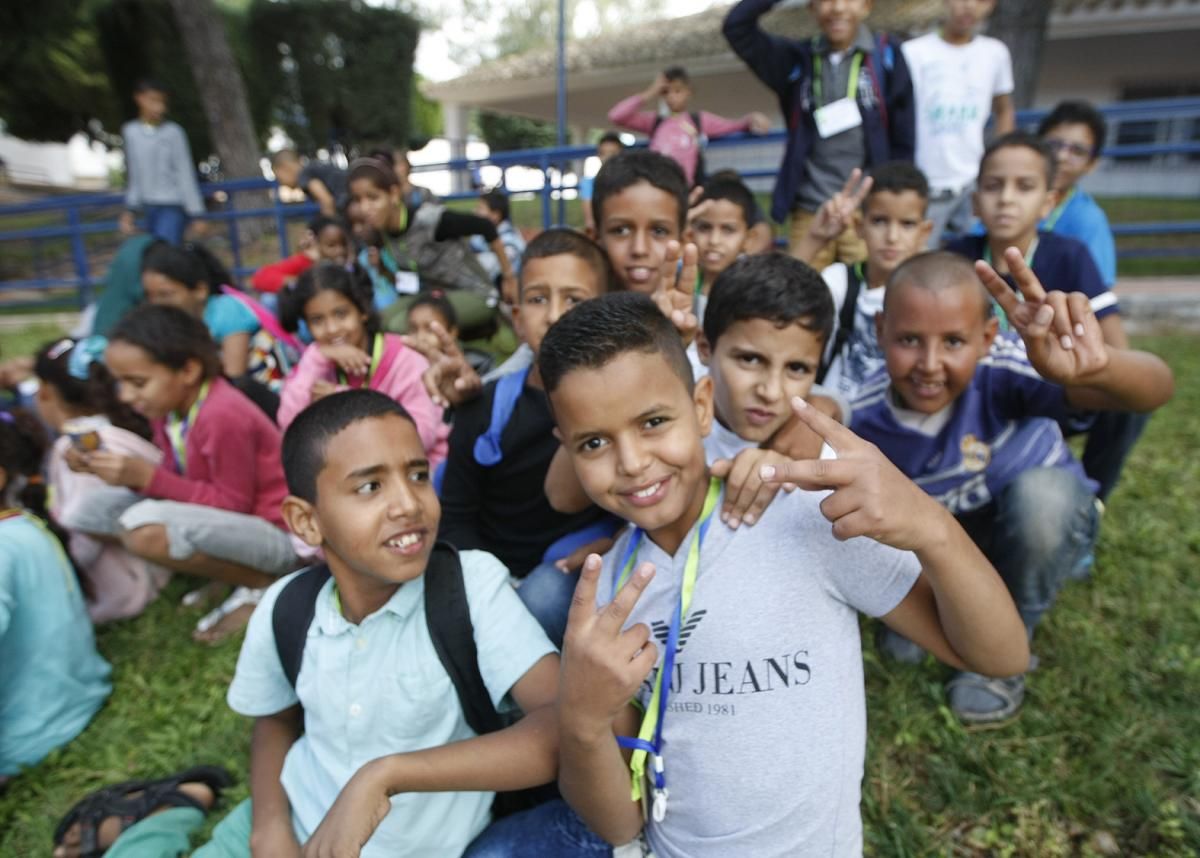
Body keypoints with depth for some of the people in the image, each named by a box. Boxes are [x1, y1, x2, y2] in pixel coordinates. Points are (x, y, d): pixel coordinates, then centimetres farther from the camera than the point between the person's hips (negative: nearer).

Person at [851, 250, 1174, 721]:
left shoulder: (1002, 369, -33)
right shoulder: (868, 417, -24)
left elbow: (1156, 388, -46)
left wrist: (1099, 365, -67)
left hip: (1042, 528, -2)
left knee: (1040, 492, -35)